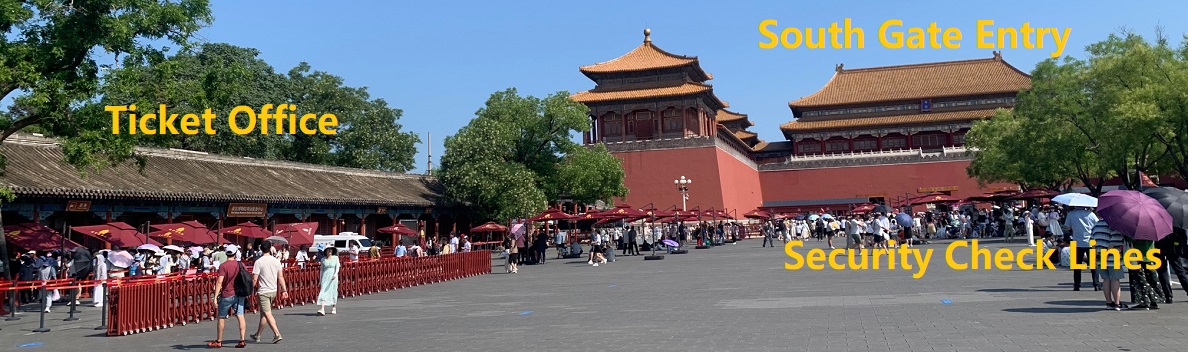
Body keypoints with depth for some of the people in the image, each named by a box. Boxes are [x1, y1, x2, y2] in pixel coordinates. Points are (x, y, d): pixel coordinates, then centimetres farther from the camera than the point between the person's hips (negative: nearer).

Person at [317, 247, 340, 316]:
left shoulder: (335, 258, 3)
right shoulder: (323, 260, 7)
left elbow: (337, 267, -5)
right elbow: (321, 270, 13)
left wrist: (335, 274, -23)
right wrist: (320, 279, 9)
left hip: (333, 277, -1)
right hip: (325, 277, 1)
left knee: (333, 292, 5)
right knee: (323, 292, -11)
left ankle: (334, 308, 21)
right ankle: (322, 309, -21)